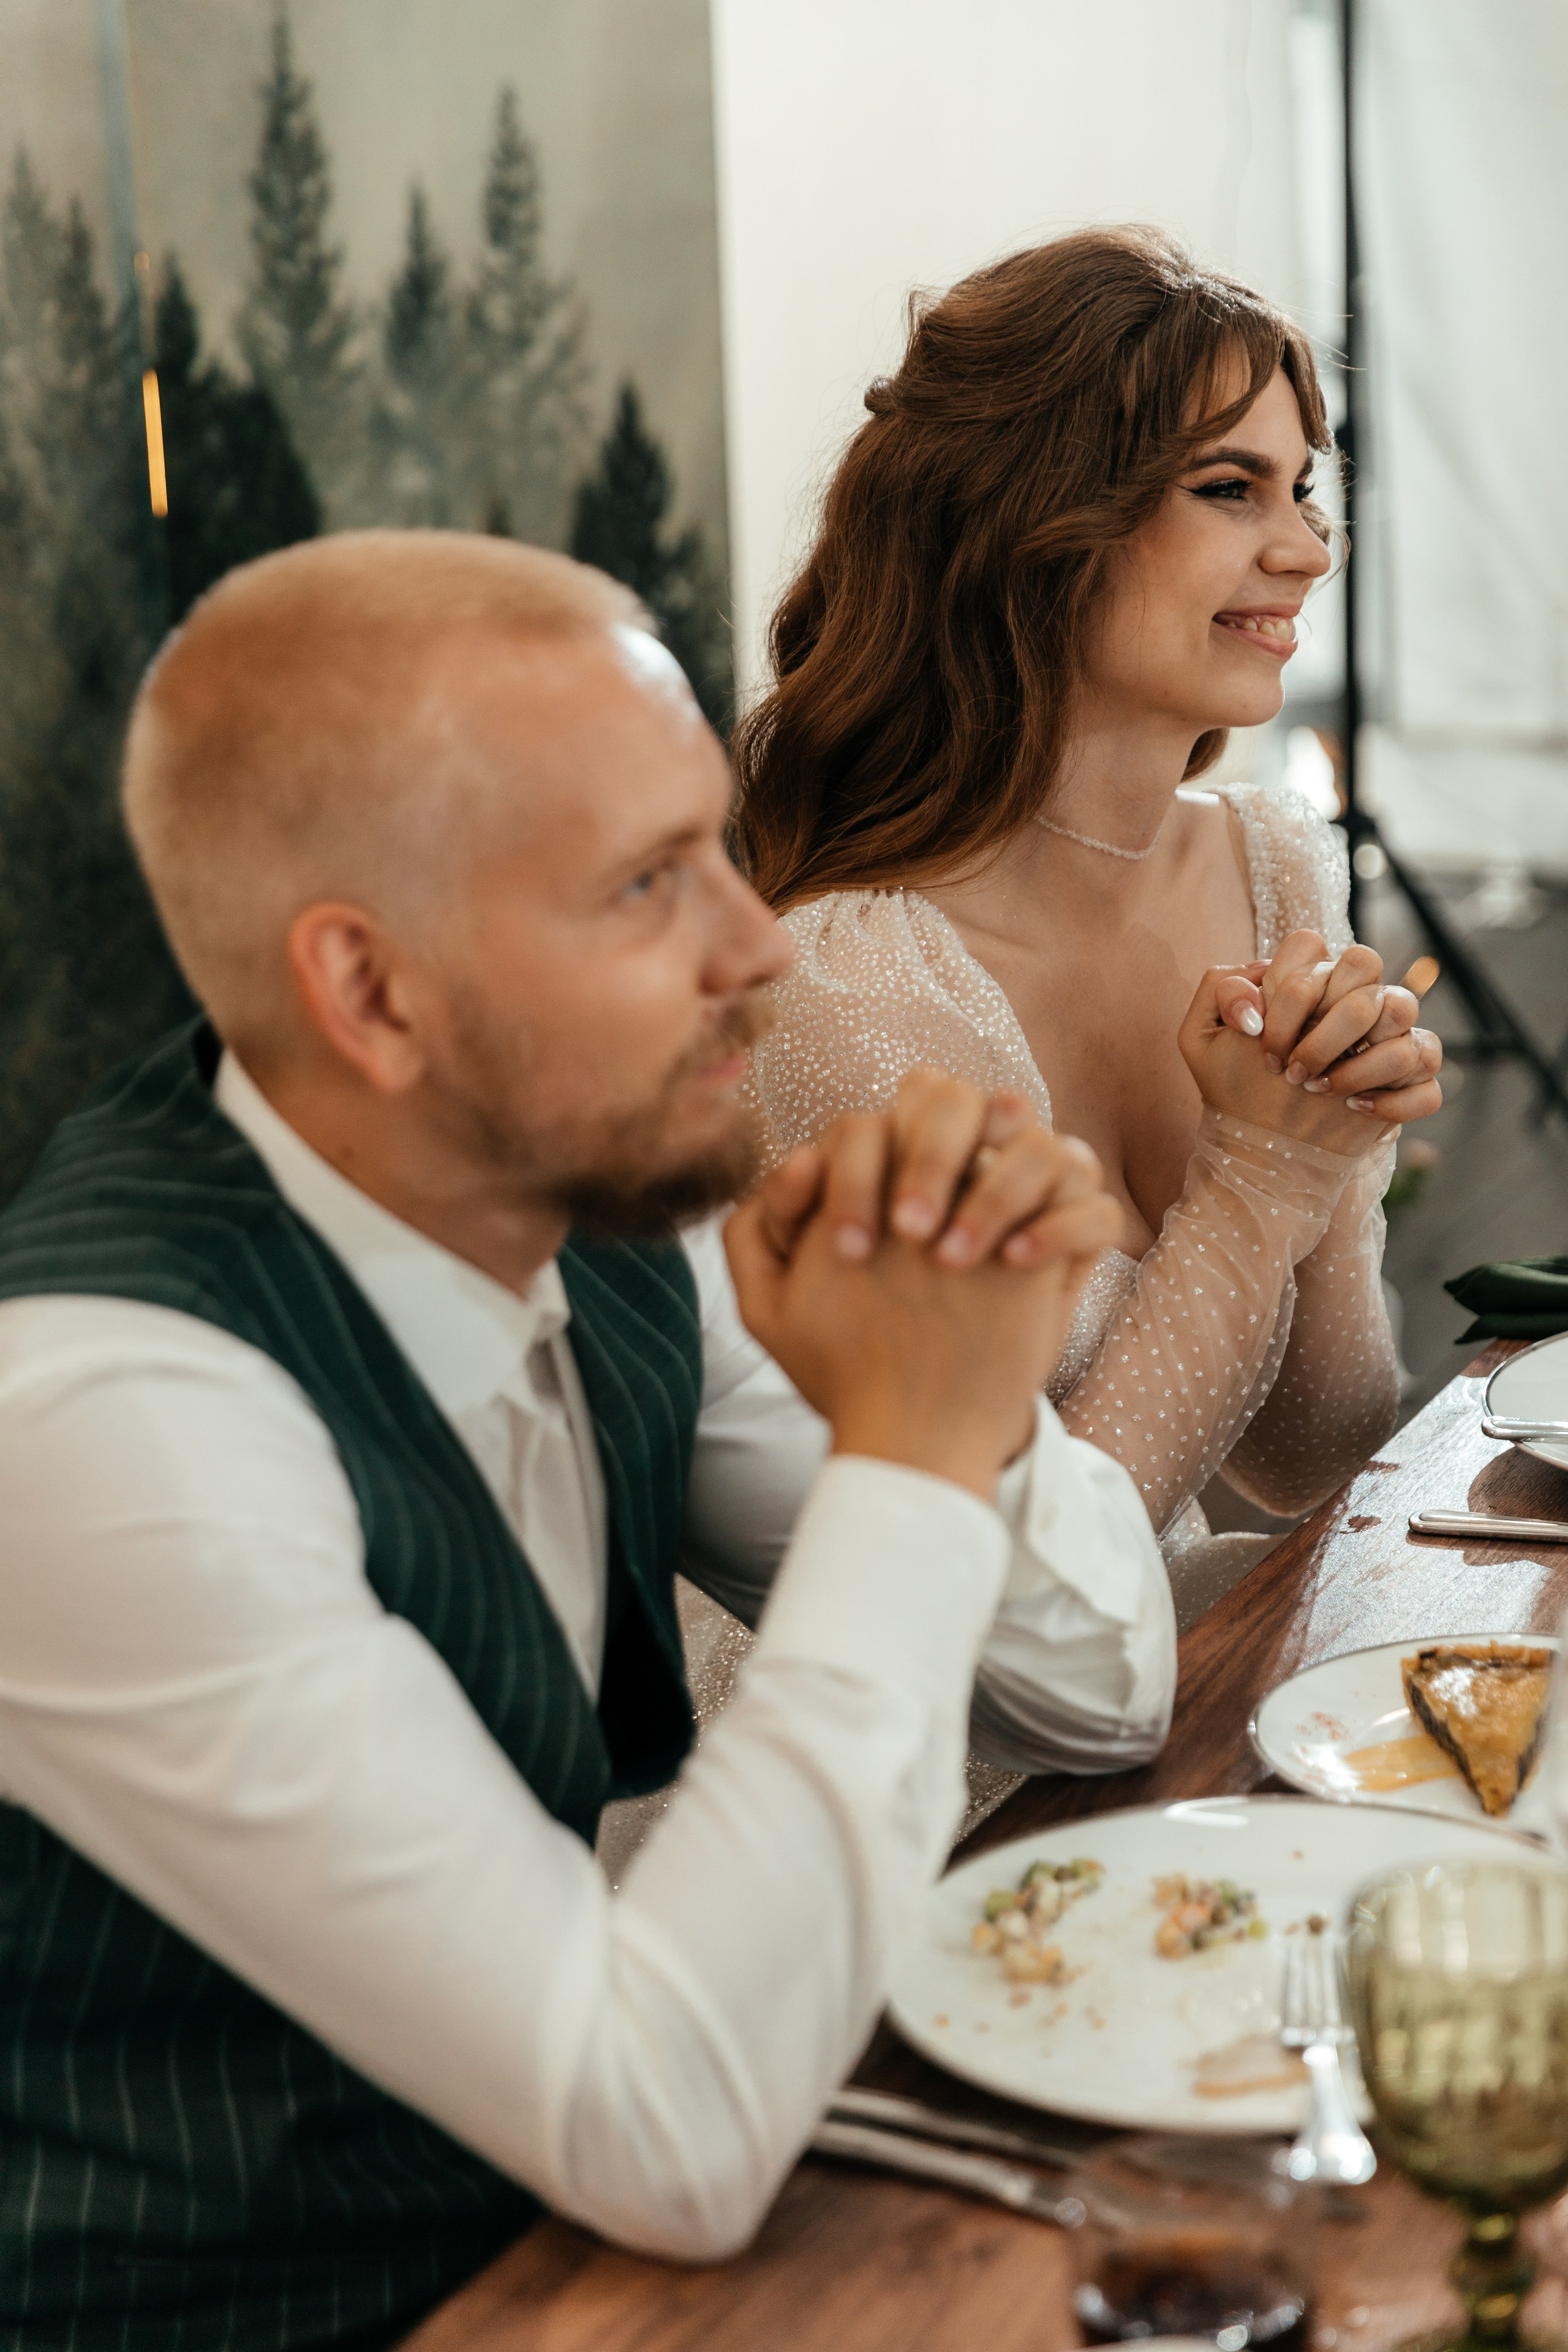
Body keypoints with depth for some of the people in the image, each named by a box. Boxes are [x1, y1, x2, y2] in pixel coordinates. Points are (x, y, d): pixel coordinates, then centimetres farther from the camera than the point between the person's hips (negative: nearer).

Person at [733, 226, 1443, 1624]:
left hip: (1194, 1640, 6)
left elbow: (1306, 1473, 3)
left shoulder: (1280, 870, 0)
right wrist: (1262, 1173, -18)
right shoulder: (848, 987, -21)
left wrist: (1339, 1132, -13)